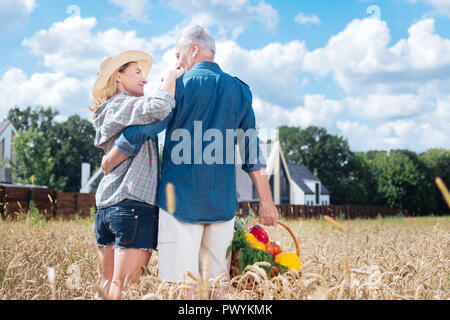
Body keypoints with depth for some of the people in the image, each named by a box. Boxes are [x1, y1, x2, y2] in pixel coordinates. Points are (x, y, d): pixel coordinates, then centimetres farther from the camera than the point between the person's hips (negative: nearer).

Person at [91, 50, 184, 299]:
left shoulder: (107, 114, 23)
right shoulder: (123, 105, -5)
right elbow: (159, 108, -25)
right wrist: (171, 77, -6)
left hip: (105, 205, 9)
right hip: (134, 203, -9)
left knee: (108, 284, 9)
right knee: (125, 287, -8)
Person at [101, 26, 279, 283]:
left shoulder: (180, 85, -4)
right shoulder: (240, 90, 11)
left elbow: (139, 133, -8)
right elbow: (253, 153, 11)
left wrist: (108, 163, 8)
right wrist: (266, 201, 13)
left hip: (181, 201, -5)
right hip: (223, 203, 5)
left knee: (179, 282, -3)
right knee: (218, 283, 10)